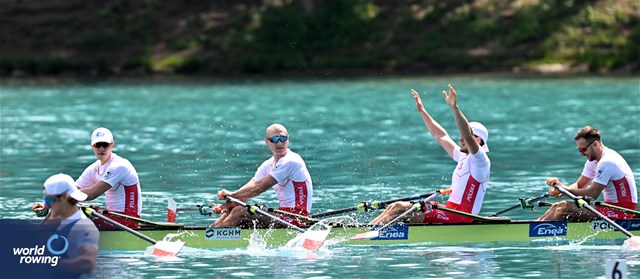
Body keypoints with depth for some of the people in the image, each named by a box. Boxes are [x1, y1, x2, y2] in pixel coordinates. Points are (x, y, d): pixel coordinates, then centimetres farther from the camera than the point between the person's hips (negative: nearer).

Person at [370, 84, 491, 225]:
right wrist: (422, 110, 27)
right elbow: (441, 136, 27)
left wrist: (454, 107, -35)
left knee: (400, 208, -18)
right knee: (396, 207, 3)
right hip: (450, 212, 10)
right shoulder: (463, 157, 21)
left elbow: (468, 136, -26)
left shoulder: (480, 160, -8)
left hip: (459, 217, -10)